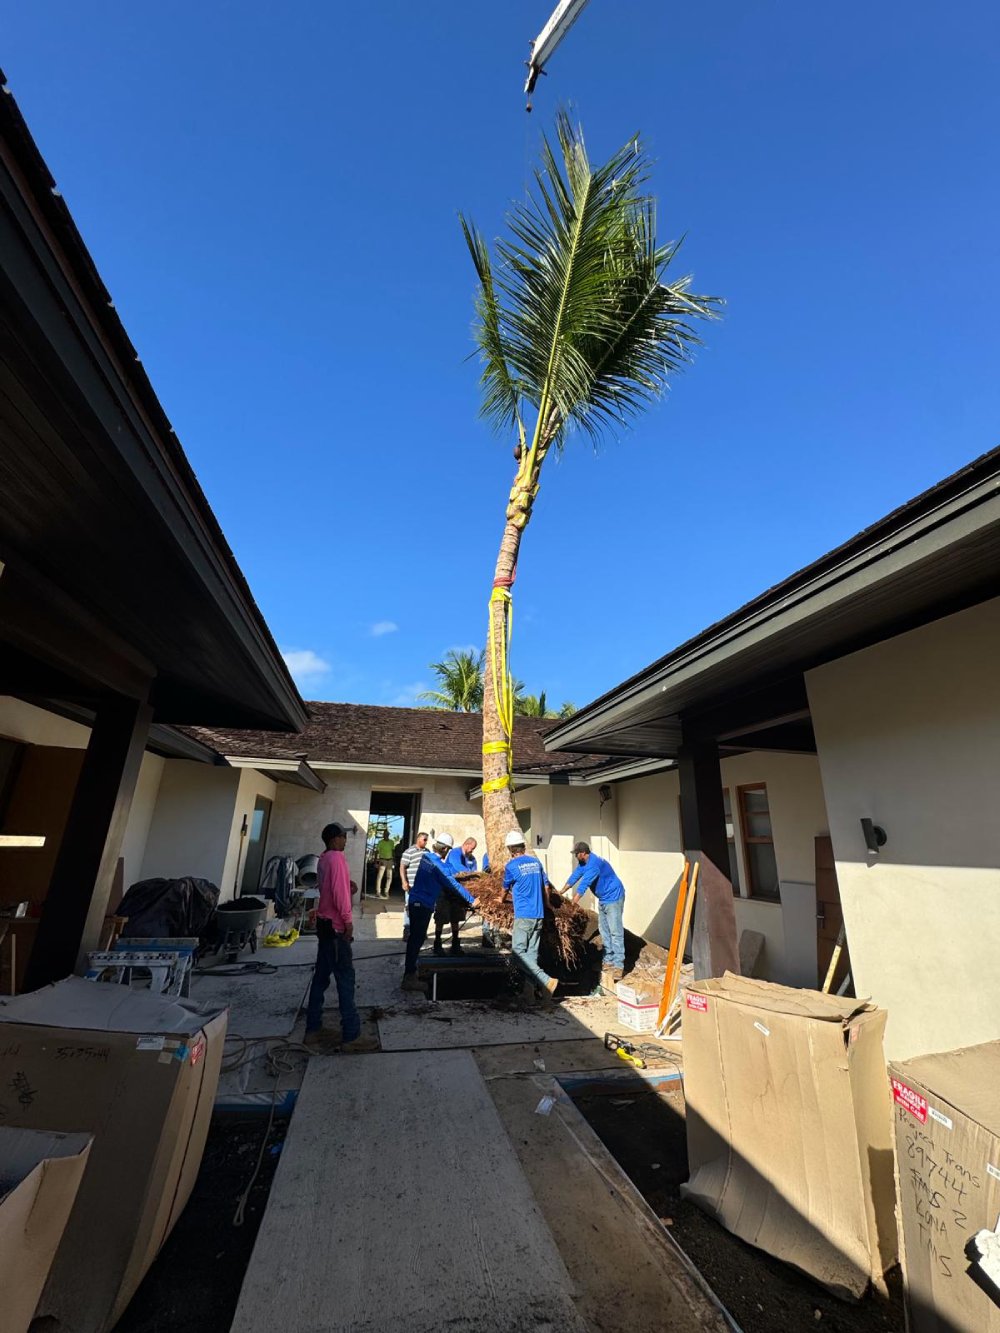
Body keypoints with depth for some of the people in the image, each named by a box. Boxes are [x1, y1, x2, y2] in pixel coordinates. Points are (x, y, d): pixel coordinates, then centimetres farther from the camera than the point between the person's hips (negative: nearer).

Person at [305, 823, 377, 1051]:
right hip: (335, 925, -10)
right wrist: (348, 919, -18)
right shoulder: (337, 857, -17)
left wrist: (348, 886, 9)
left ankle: (313, 1028, 22)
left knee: (321, 976, 15)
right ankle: (351, 1035, 0)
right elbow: (339, 891, -22)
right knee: (345, 978, -5)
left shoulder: (324, 859, 12)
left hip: (325, 922, 10)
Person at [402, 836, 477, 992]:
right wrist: (471, 900, -8)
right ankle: (409, 978, 5)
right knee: (417, 940, -1)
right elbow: (454, 885, -16)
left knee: (415, 938, 18)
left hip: (415, 901, 9)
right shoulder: (439, 866, -20)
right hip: (423, 905, -9)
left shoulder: (426, 857, 4)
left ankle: (410, 973, 29)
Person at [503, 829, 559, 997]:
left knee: (519, 951, -3)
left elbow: (506, 888, 10)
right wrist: (546, 903, 32)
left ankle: (547, 981, -14)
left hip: (523, 915, -6)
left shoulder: (511, 866, -8)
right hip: (539, 914, 7)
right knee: (532, 952, 13)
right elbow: (546, 885, 16)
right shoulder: (536, 861, 7)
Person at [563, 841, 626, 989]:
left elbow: (584, 884, -31)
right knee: (605, 932, 12)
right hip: (602, 900, 10)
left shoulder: (594, 863, -29)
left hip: (613, 898, -10)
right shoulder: (583, 863, 2)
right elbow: (575, 876, 8)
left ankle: (618, 966, -7)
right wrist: (561, 893, 8)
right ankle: (608, 961, 19)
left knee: (615, 932, -9)